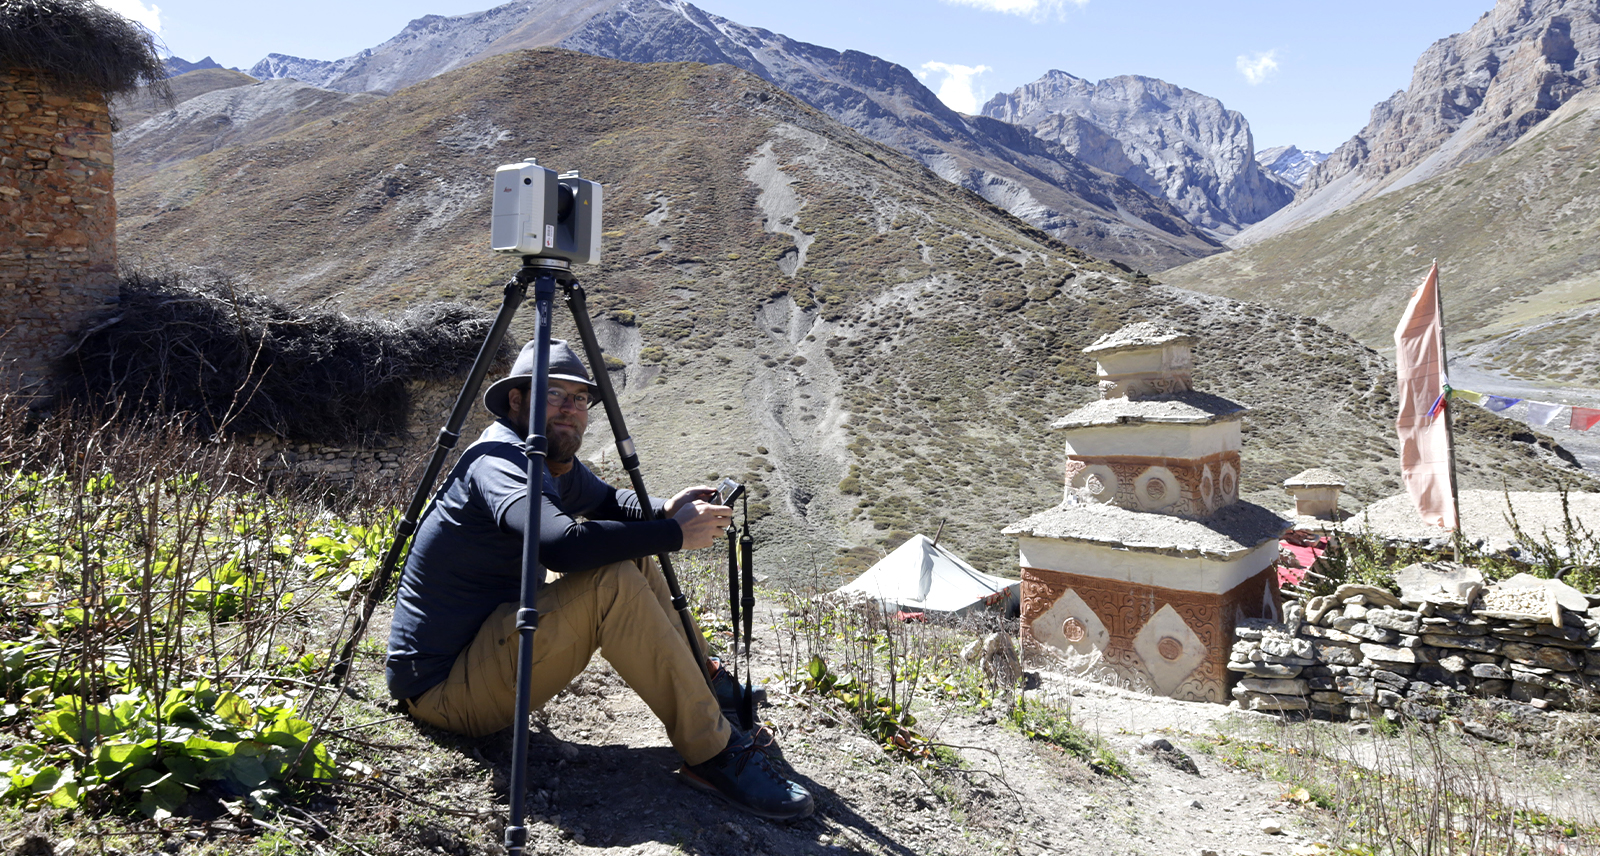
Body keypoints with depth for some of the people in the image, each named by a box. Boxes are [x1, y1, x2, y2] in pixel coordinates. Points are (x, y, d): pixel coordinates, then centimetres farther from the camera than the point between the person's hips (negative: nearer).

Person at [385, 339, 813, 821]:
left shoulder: (554, 461, 6)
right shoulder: (497, 460, -20)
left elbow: (607, 501, 22)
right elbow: (561, 543, -39)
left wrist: (663, 512, -2)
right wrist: (674, 534, -27)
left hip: (484, 643, 10)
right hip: (443, 686, -10)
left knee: (631, 557, 7)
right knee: (613, 582, -27)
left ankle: (705, 685, 12)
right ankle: (713, 756, -21)